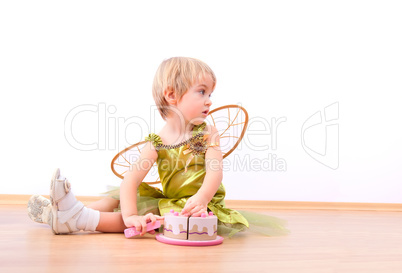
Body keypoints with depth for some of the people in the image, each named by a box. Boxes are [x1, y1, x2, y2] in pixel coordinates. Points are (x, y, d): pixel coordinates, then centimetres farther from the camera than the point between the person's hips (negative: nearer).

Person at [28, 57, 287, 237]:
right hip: (169, 202, 4)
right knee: (122, 194, 0)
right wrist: (129, 215, -34)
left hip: (197, 206, -4)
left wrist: (201, 198, -44)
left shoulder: (207, 134, -6)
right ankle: (62, 212, 1)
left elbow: (215, 171, -22)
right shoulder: (157, 143, -6)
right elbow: (131, 180, -17)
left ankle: (82, 219, -28)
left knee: (150, 211, -27)